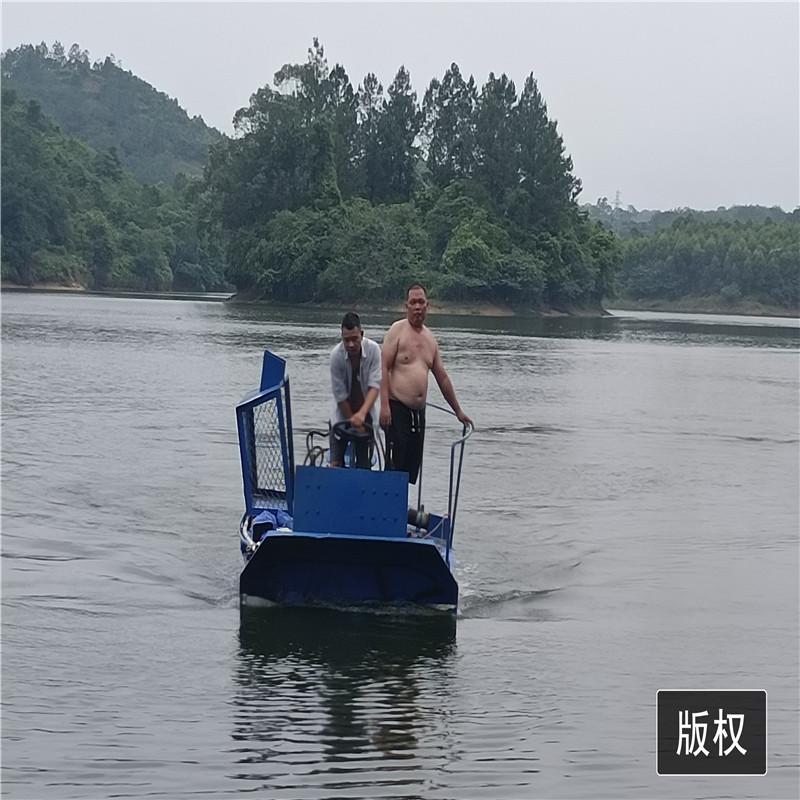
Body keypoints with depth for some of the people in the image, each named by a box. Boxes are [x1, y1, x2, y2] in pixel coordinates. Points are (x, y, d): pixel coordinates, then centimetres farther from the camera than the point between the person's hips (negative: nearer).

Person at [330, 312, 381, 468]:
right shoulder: (337, 355, -22)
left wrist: (361, 414, -39)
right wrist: (352, 421, -15)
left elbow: (375, 386, -25)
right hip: (344, 413, -1)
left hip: (366, 413, 1)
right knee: (336, 463, -6)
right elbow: (340, 395, -17)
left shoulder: (373, 350, -21)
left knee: (364, 462, 0)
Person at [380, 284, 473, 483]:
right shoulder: (398, 330, -3)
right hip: (397, 409, -7)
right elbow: (384, 368, -10)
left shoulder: (430, 338, 17)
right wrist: (384, 405, -20)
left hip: (419, 412, 7)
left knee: (413, 467, 5)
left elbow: (442, 377, 24)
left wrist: (458, 411, 27)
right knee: (395, 466, -13)